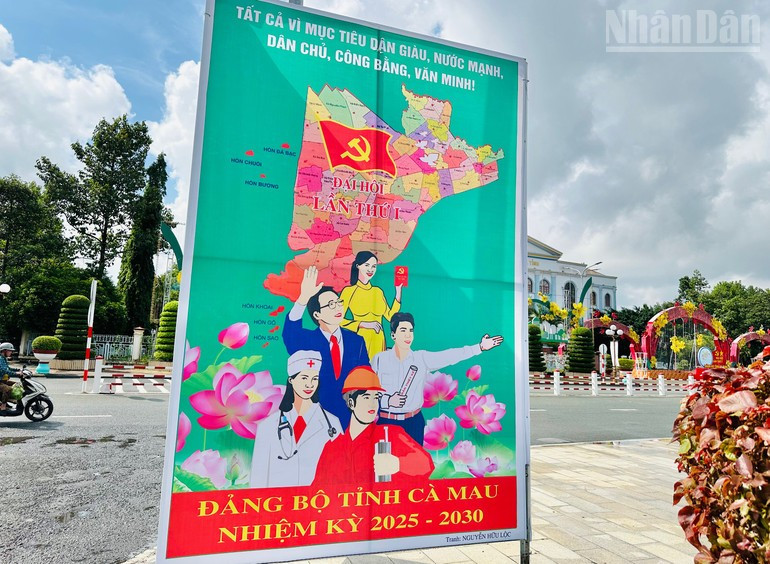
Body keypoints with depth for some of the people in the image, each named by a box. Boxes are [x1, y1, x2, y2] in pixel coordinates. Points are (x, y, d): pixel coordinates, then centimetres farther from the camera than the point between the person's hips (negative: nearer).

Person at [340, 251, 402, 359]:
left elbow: (391, 316, 7)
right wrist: (364, 324, -13)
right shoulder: (349, 291, -4)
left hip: (378, 343, 4)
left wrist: (398, 291, 6)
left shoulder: (378, 292, 10)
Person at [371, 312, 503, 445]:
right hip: (386, 422, -1)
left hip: (414, 422, 2)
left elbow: (450, 356, -9)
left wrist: (480, 347, -15)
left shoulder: (422, 359, -1)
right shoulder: (379, 360, -4)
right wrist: (388, 400, -18)